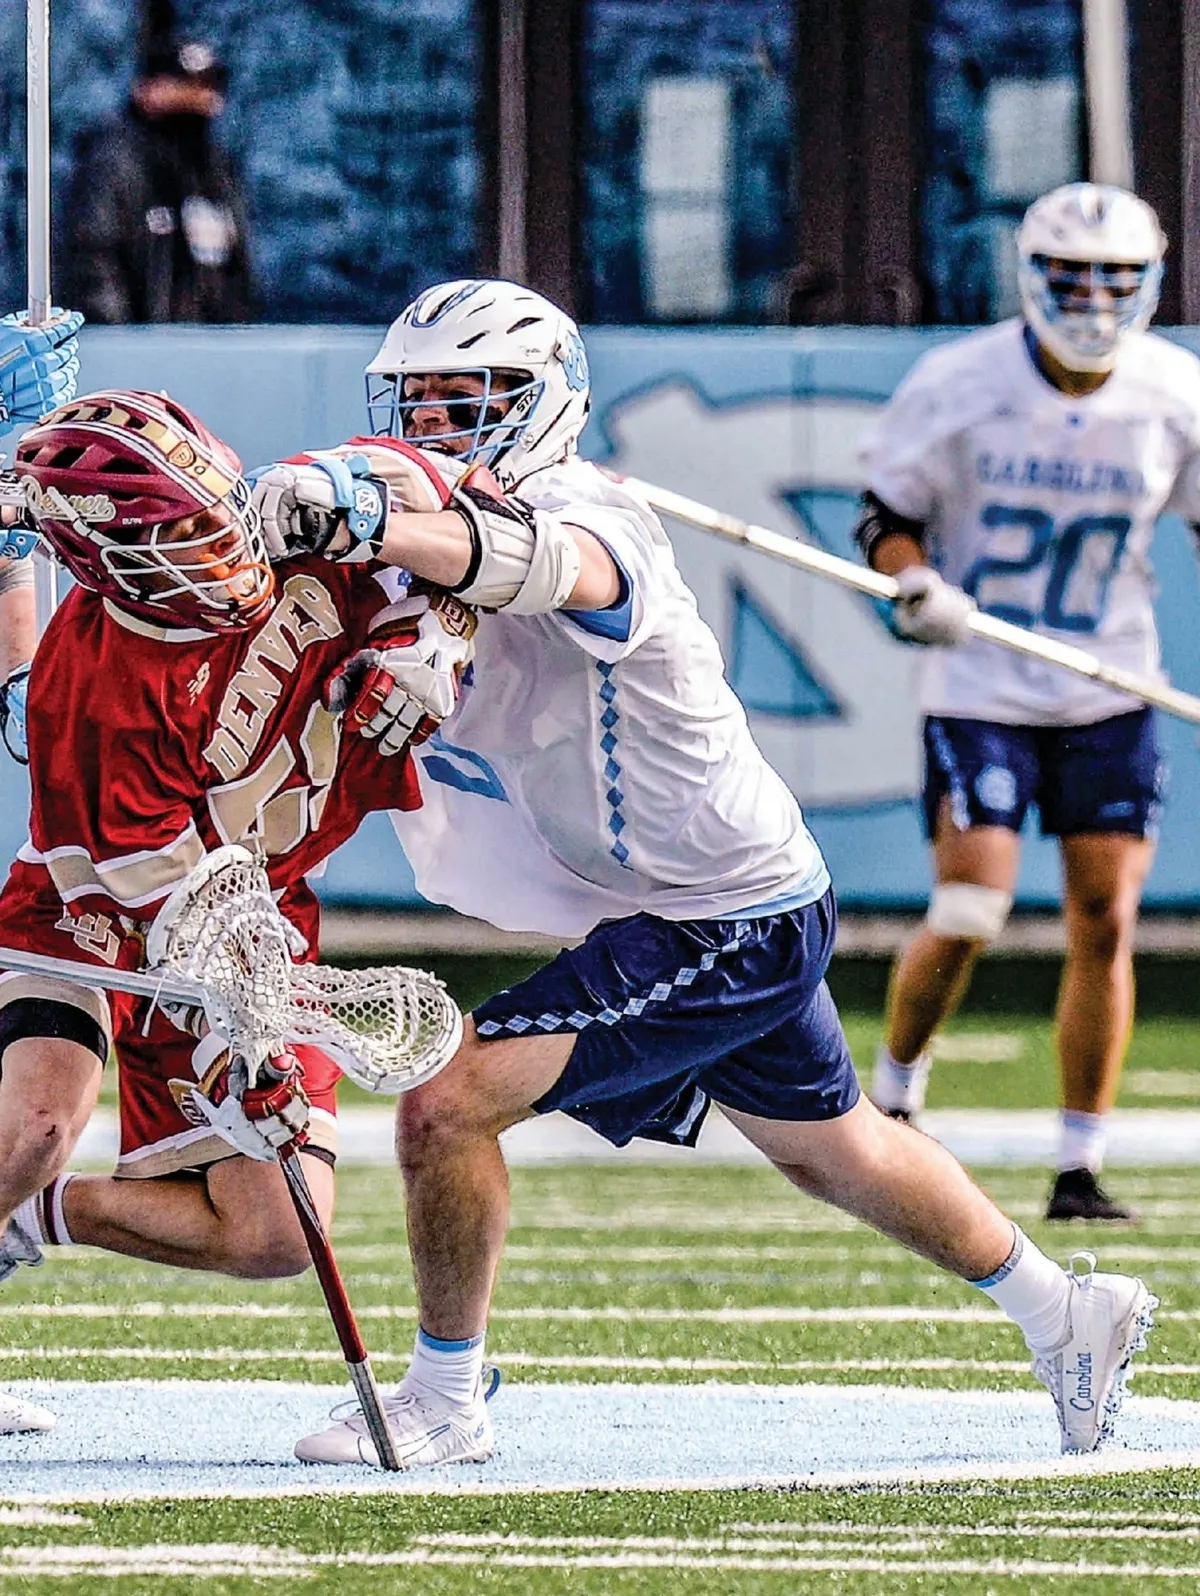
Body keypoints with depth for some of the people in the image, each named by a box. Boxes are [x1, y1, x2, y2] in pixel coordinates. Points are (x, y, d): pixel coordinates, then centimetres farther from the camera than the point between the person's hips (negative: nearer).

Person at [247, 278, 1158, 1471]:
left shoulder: (582, 521, -25)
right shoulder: (460, 523, 4)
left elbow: (530, 561, -49)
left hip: (726, 929, -10)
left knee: (448, 1101, -17)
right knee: (828, 1149, 28)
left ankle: (444, 1402, -2)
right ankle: (1065, 1314, 47)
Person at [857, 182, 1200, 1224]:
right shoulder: (960, 385, -10)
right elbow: (888, 513, -1)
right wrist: (916, 585, -21)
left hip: (1110, 694, 3)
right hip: (981, 688, -3)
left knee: (1106, 924, -3)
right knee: (969, 911, -14)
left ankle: (1081, 1169, 7)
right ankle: (893, 1093, 14)